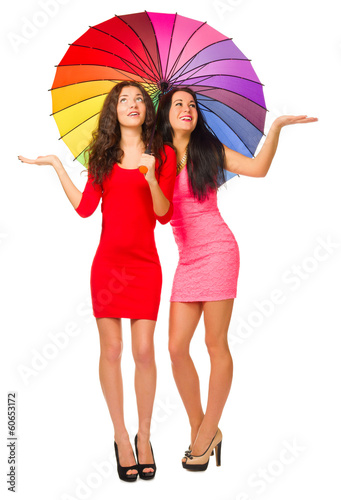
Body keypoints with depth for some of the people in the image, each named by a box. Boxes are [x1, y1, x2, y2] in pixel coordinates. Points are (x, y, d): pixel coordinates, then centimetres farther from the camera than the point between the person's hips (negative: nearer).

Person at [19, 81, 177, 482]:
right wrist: (55, 165, 5)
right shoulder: (102, 156, 10)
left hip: (145, 263, -1)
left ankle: (144, 437, 16)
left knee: (144, 351, -1)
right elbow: (85, 207, 3)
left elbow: (164, 214, -2)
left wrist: (151, 180, -19)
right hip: (108, 262, 1)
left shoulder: (163, 155, 5)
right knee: (111, 349, 2)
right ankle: (121, 437, 16)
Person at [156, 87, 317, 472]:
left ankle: (207, 432, 14)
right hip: (187, 259, 4)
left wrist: (276, 126, -10)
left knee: (216, 344, -1)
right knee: (176, 346, -1)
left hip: (217, 251, -3)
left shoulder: (209, 149, 4)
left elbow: (258, 168, -3)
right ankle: (199, 430, 17)